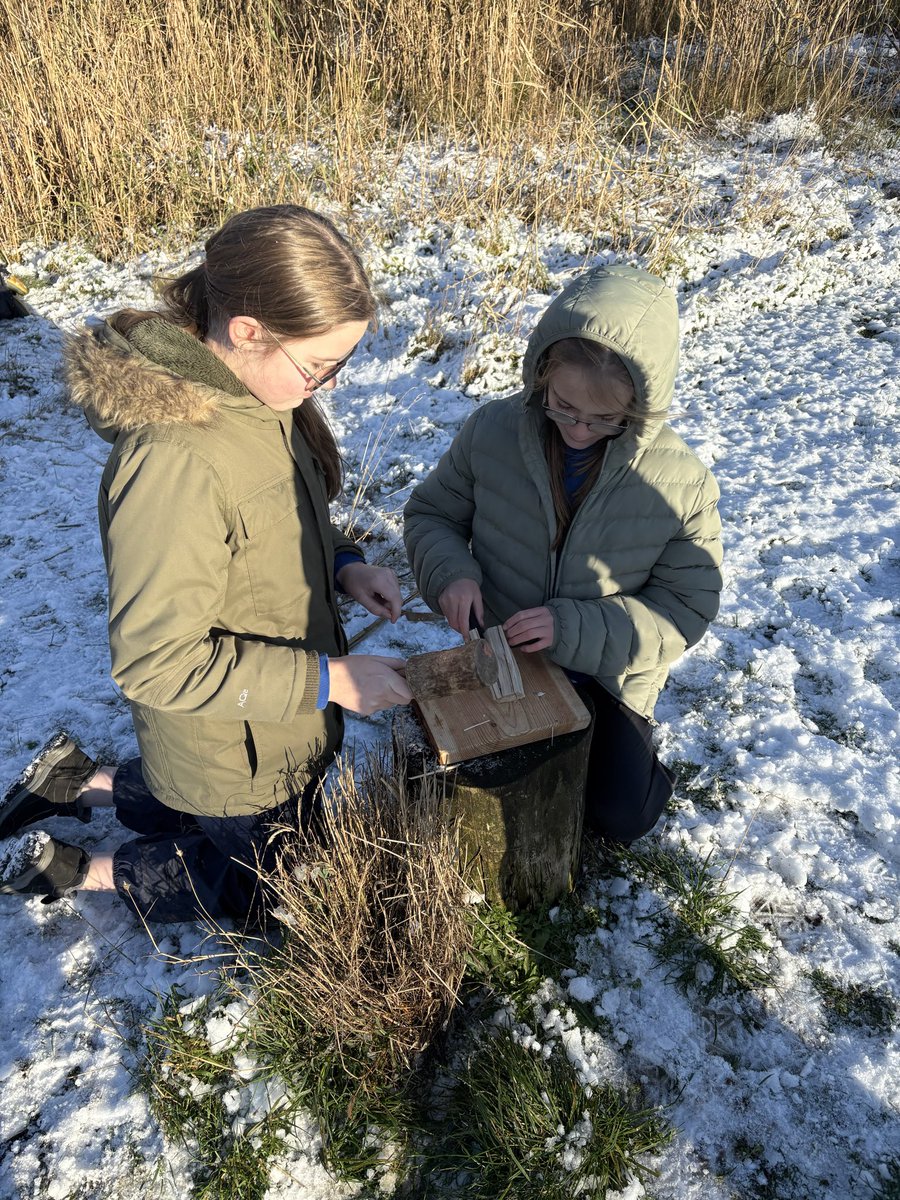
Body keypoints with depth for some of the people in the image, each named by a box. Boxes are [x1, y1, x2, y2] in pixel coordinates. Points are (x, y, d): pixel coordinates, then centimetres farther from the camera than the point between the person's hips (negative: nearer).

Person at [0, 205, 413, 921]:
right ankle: (66, 870, 27)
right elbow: (156, 660, -29)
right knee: (264, 889, 20)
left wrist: (343, 564, -10)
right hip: (236, 749, -8)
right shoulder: (176, 459, -35)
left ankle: (84, 782, 38)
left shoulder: (261, 393, -8)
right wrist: (326, 679, -27)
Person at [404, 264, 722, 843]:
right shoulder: (493, 430, -19)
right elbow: (431, 512, -2)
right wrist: (452, 572, -24)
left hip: (607, 675, -2)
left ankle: (635, 747, 29)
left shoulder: (682, 483, -23)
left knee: (618, 816, -5)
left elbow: (686, 609, -17)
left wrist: (574, 628, -29)